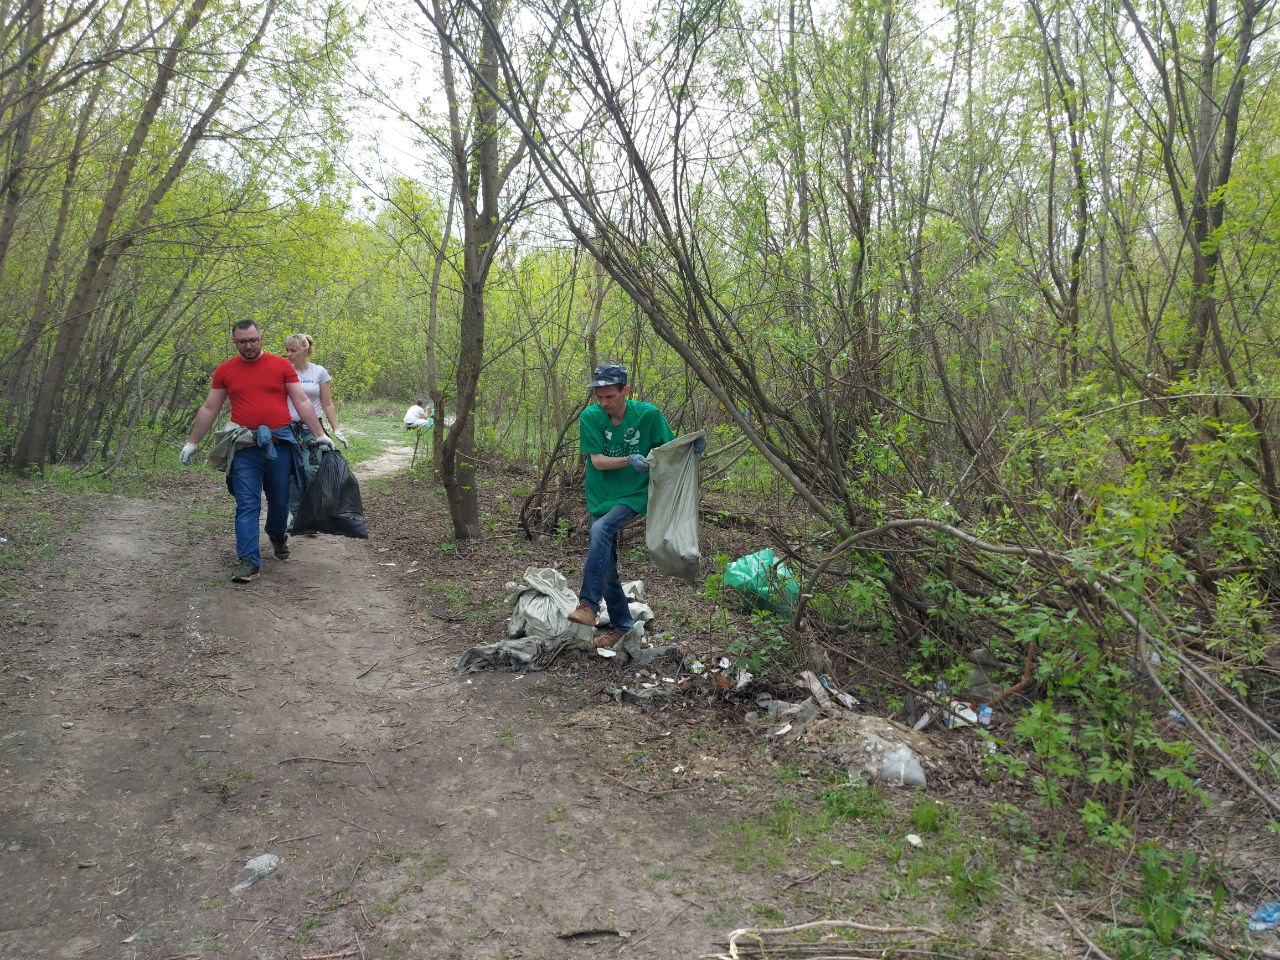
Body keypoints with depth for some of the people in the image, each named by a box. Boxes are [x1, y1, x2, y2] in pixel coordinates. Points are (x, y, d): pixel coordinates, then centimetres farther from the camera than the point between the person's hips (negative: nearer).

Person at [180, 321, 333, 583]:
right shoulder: (225, 370, 6)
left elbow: (302, 402, 3)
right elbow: (209, 409, 11)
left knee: (280, 501, 12)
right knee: (247, 506, -5)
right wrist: (192, 442, 10)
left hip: (280, 444, 0)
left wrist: (320, 434, -4)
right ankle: (249, 562, -5)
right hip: (245, 448, 0)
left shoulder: (281, 365, 3)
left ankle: (277, 537, 40)